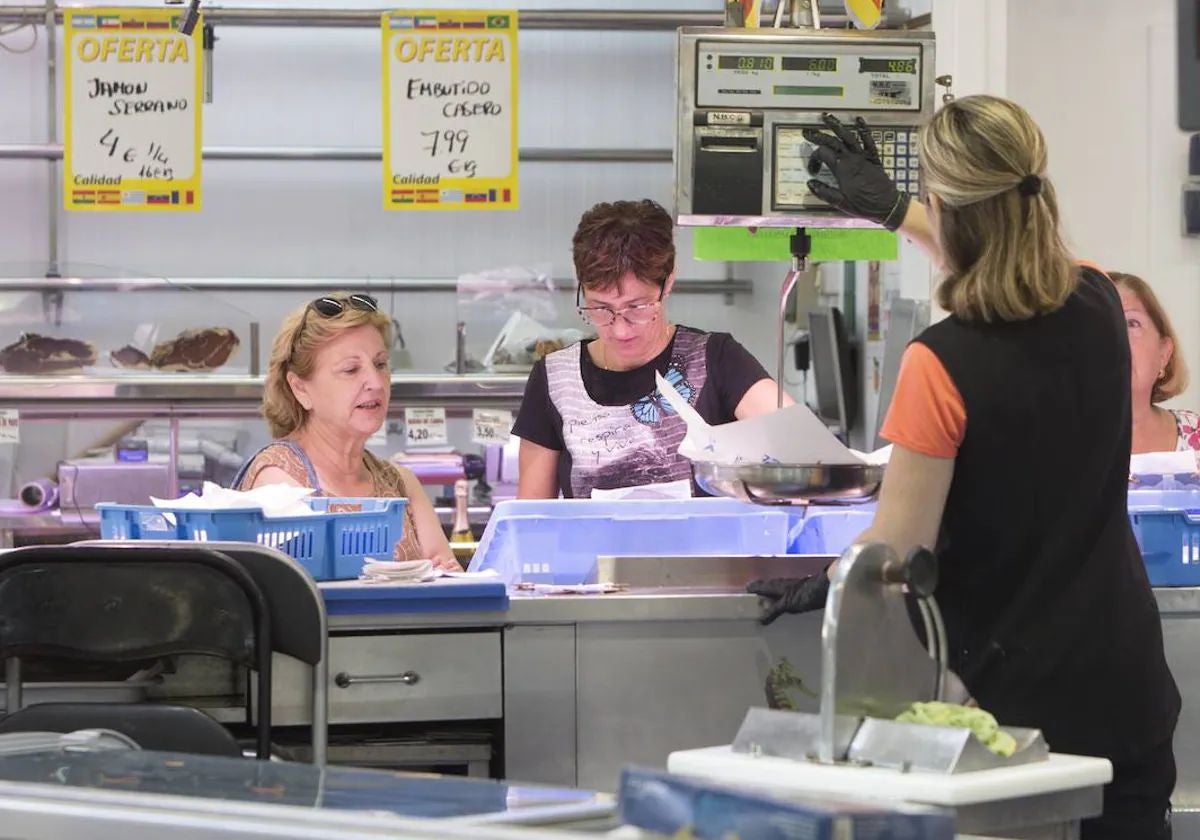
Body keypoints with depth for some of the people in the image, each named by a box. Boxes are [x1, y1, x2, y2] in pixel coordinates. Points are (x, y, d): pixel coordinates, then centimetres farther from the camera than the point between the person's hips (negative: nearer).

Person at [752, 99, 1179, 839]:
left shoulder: (943, 365, -20)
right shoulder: (1099, 306, -2)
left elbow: (899, 551, -13)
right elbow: (998, 260, 23)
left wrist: (822, 587, 6)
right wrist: (893, 211, 33)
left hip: (1018, 694, -5)